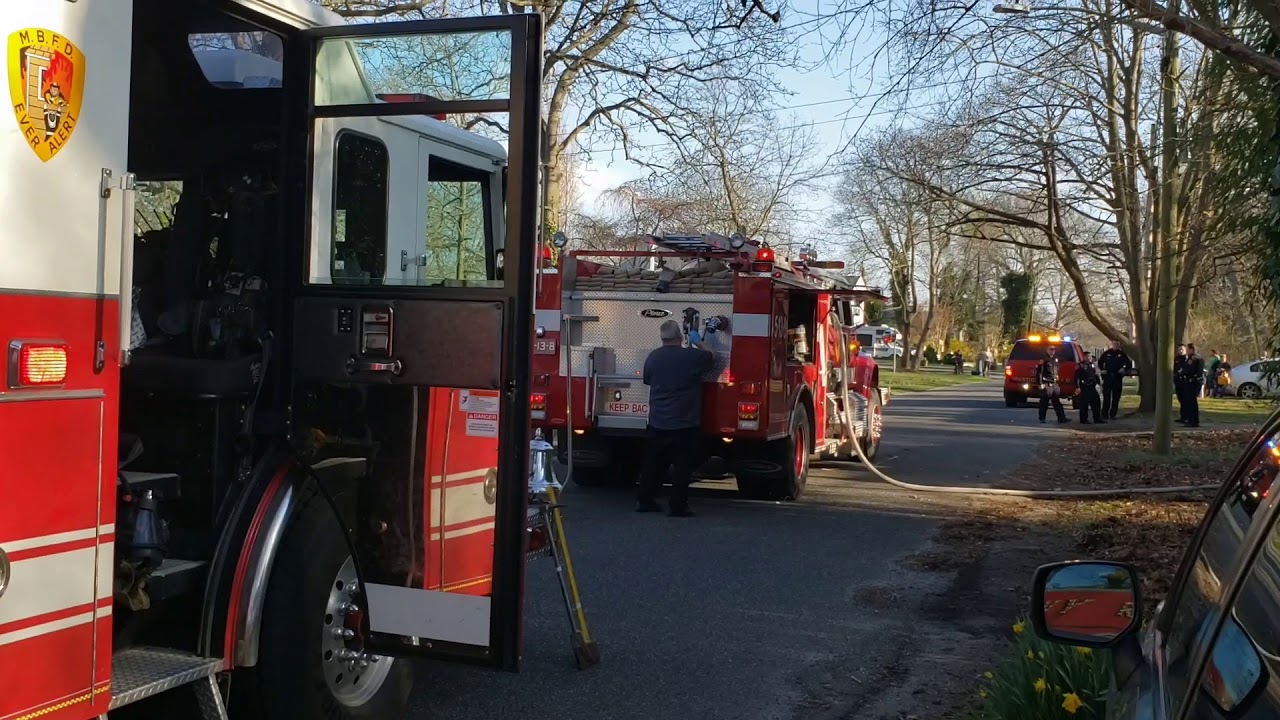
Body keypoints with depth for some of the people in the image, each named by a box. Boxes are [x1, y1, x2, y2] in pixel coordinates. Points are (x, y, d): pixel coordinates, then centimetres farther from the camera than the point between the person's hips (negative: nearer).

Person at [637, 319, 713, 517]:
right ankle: (677, 507, 2)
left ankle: (644, 501, 19)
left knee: (654, 463, 14)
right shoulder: (691, 356, -13)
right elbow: (710, 357, 7)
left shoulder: (652, 357, 3)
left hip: (657, 423, 5)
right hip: (683, 425, -5)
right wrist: (698, 343, 22)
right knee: (682, 466, 2)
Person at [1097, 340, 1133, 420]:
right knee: (1106, 396, -3)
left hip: (1118, 378, 1)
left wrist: (1124, 369, -5)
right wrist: (1102, 370, 6)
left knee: (1116, 397, 2)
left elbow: (1129, 364, 11)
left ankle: (1113, 414, 8)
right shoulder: (1107, 353, 6)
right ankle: (1104, 414, 0)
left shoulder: (1122, 354, 4)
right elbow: (1100, 362, 19)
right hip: (1107, 377, -1)